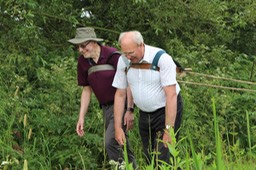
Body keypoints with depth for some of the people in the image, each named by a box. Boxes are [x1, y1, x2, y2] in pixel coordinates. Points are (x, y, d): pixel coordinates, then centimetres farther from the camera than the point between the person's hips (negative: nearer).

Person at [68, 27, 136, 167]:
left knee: (110, 143, -19)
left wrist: (130, 110, -17)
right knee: (121, 145, 11)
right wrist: (81, 118, 9)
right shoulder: (83, 61, 3)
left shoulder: (112, 56, -16)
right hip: (106, 108, 7)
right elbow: (87, 89, 13)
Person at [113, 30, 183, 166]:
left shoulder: (161, 59, -21)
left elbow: (171, 95, -23)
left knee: (160, 160, -15)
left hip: (167, 110, -5)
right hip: (144, 114, 6)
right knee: (149, 160, 7)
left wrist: (168, 130, -27)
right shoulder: (123, 61, -5)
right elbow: (120, 95, 3)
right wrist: (118, 128, -1)